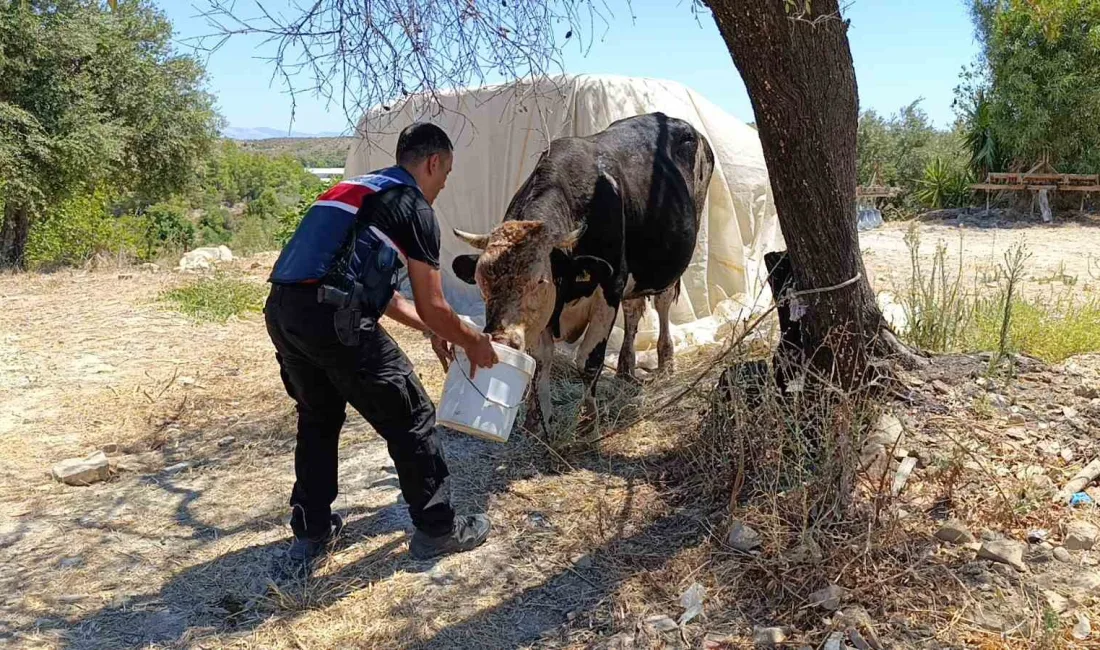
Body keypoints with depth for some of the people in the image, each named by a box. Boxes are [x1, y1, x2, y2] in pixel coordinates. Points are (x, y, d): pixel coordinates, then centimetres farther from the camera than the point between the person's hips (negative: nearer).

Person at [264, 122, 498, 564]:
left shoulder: (356, 189, 28)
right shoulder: (415, 207, 2)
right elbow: (432, 307, 2)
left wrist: (432, 331, 38)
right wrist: (474, 343, 20)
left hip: (280, 308, 9)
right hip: (332, 319, -8)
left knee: (318, 417, 27)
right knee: (411, 419, 8)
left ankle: (310, 532, 35)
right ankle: (436, 530, 20)